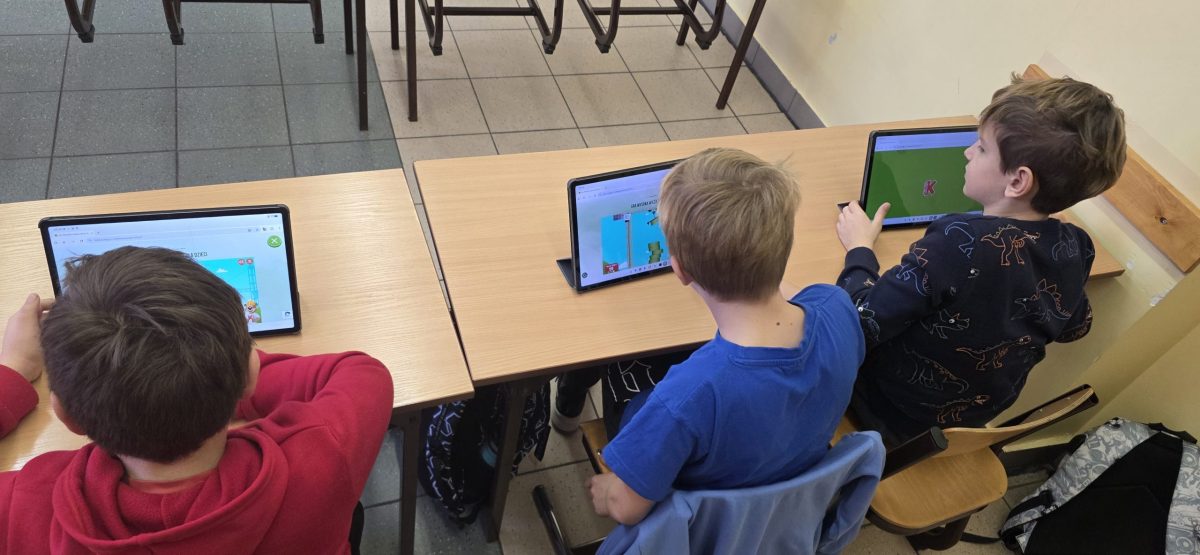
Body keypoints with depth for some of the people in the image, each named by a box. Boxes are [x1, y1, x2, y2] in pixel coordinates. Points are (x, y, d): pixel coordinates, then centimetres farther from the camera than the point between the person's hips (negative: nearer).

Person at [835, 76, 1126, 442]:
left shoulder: (961, 243, -36)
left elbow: (861, 324, -31)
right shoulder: (1075, 249, -13)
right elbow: (1075, 327, 8)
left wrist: (859, 247, -15)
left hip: (894, 415, -7)